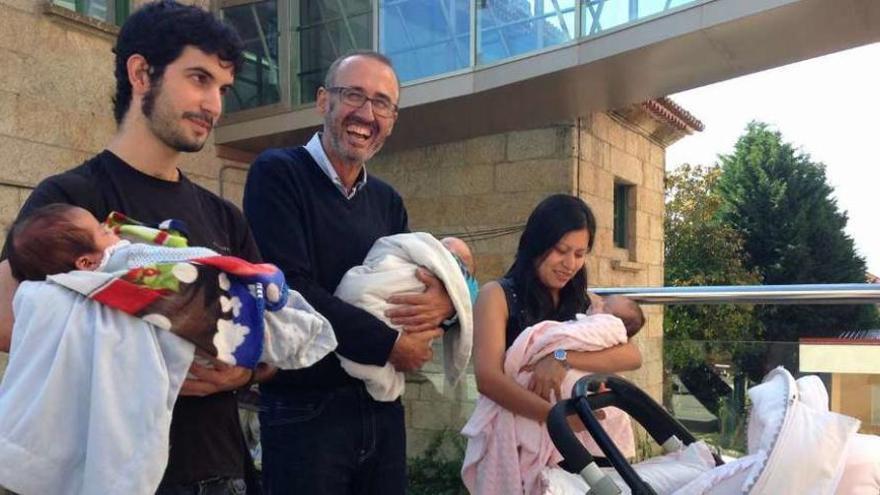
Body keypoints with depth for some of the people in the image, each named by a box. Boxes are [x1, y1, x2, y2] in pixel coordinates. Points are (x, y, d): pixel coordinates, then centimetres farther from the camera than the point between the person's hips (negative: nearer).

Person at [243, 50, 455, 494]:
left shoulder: (388, 202, 12)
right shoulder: (277, 174, -8)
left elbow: (426, 285, 15)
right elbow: (289, 292, -18)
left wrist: (446, 302, -9)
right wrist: (391, 345, -12)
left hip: (382, 408, 7)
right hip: (304, 409, -6)